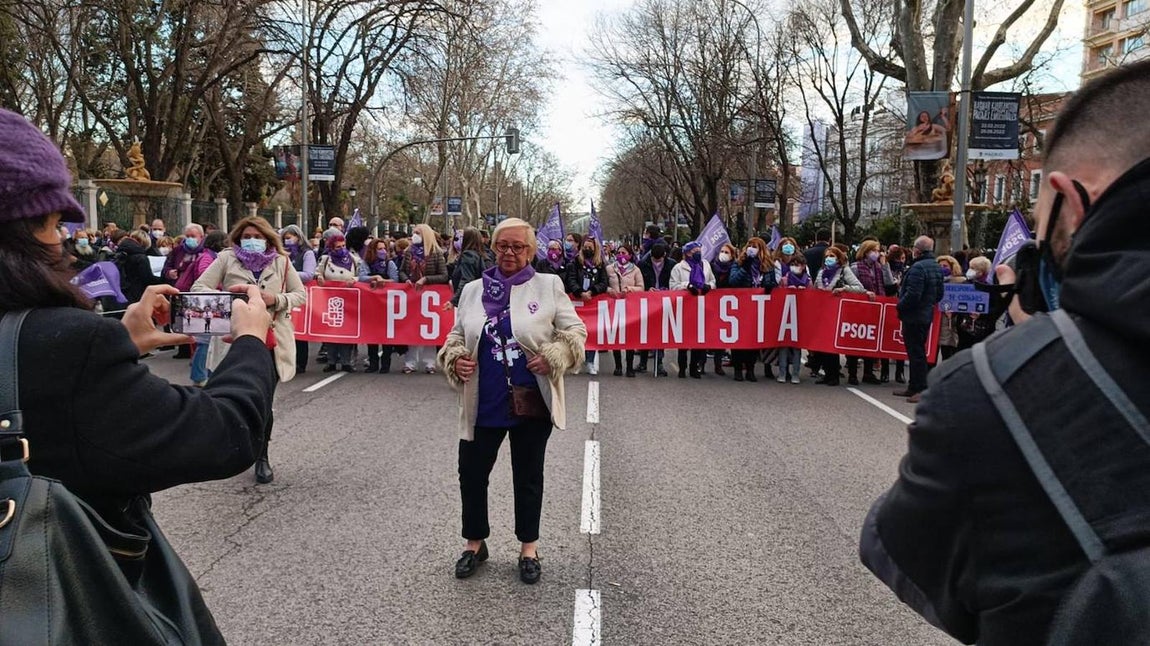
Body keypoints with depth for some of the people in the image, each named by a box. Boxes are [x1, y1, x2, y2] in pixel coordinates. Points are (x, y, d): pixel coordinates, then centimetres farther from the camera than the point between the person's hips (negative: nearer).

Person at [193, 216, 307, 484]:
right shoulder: (226, 259, 3)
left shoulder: (281, 262, 6)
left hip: (270, 340, 0)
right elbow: (198, 288, -1)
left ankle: (262, 457, 21)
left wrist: (276, 299, -12)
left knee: (263, 402, 4)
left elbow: (301, 295, 7)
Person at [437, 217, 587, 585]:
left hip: (531, 402, -2)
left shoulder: (548, 286, -1)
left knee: (528, 476, 12)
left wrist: (553, 357, -16)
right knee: (471, 472, 9)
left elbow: (575, 330, 0)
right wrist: (455, 359, -7)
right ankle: (475, 543, 32)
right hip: (483, 403, 3)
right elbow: (457, 336, 14)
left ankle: (528, 548, 29)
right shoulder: (473, 290, 7)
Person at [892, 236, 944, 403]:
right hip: (927, 315, 10)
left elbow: (912, 294, -25)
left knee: (916, 352, -5)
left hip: (913, 316, -10)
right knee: (918, 351, 16)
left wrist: (900, 306, -11)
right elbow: (939, 294, 17)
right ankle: (914, 387, 25)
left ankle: (921, 389, -3)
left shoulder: (918, 267, -20)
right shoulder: (937, 267, 11)